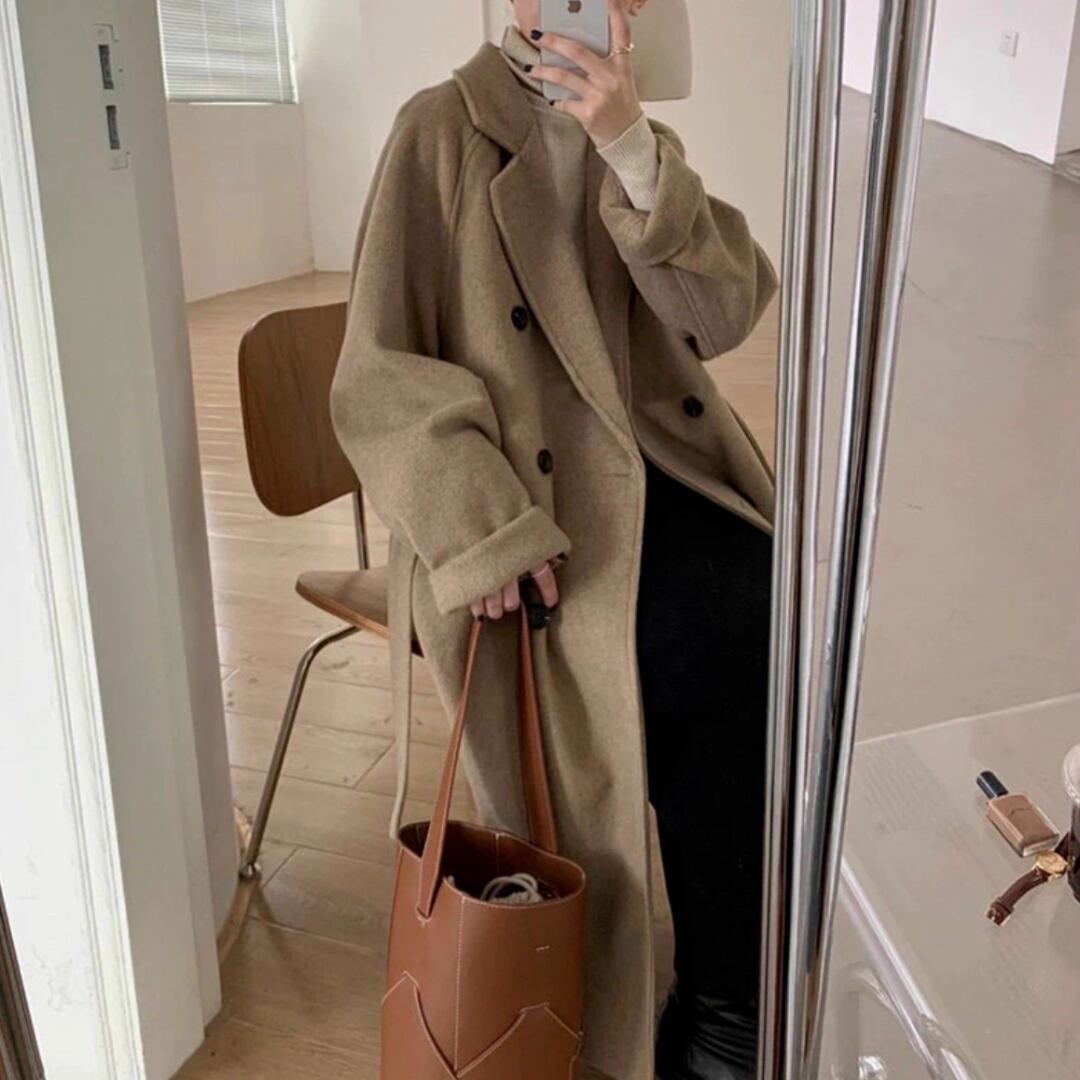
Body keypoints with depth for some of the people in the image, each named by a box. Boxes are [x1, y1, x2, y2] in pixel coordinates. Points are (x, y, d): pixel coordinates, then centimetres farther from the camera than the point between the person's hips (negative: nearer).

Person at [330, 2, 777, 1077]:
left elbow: (723, 314, 0)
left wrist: (631, 149, -13)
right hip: (524, 500, -4)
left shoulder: (640, 140, 16)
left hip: (665, 466, 5)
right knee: (719, 644, -25)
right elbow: (383, 377, -6)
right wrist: (487, 534, -19)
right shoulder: (443, 131, 1)